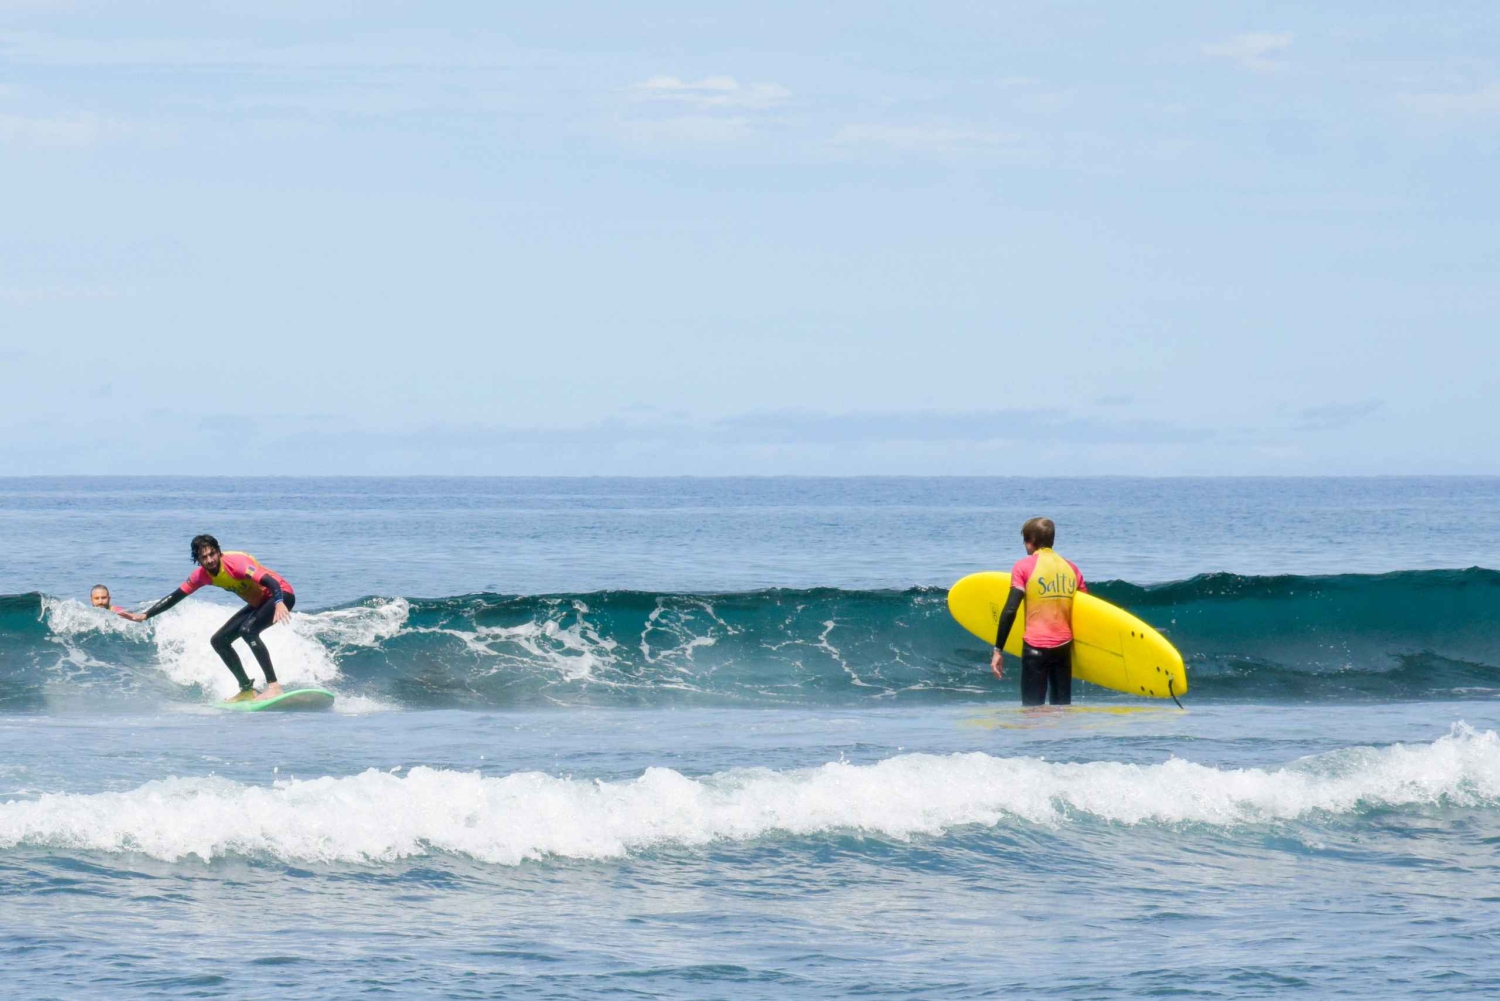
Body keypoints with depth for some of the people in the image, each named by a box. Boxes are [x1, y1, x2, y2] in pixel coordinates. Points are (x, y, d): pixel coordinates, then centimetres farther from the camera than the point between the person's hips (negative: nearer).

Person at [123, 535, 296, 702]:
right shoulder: (202, 574, -7)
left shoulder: (236, 562, -29)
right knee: (219, 641, 5)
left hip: (281, 594, -9)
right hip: (258, 602, 9)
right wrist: (144, 615, -2)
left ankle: (274, 685, -33)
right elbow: (175, 597, 4)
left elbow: (269, 581, -41)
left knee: (248, 630, -32)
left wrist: (279, 603, -60)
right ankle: (247, 690, 11)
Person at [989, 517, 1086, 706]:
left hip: (1035, 647, -5)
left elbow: (1010, 610, -11)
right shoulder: (1071, 568, 11)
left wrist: (998, 650, -10)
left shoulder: (1024, 567, -3)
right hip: (1064, 646, 5)